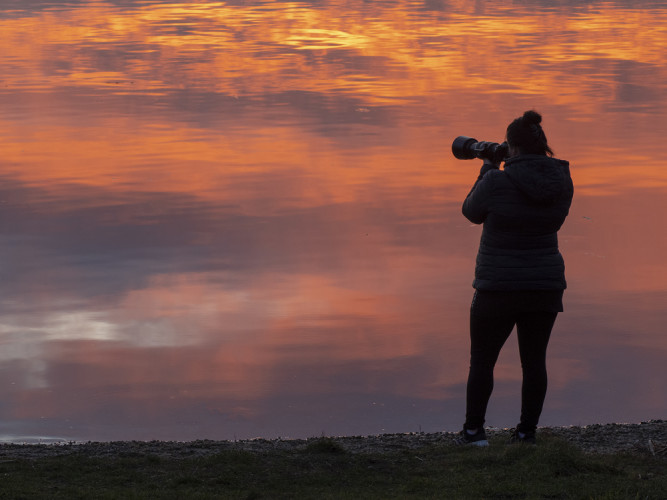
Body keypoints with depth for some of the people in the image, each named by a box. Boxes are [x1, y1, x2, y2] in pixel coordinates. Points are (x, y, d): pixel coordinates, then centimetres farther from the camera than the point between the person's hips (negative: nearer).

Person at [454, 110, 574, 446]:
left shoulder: (496, 183, -18)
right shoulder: (562, 182, -4)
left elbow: (472, 212, 0)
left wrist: (486, 172, 11)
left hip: (499, 289, -4)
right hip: (545, 286, 4)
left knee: (482, 361, 10)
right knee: (534, 360, 12)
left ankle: (473, 430, 10)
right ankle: (526, 432, 13)